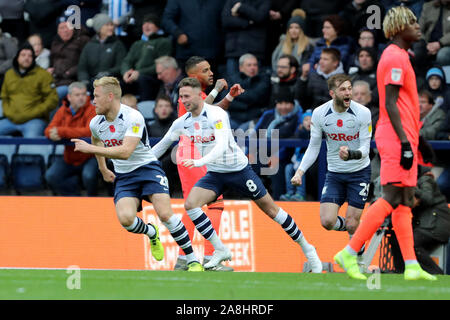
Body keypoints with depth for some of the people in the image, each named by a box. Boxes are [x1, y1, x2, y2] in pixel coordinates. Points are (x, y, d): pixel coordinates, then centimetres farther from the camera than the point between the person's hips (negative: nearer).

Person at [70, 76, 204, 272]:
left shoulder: (133, 118, -20)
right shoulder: (96, 123, 1)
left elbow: (125, 152, -31)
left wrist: (89, 148, -31)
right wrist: (103, 170, 31)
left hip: (147, 168, -4)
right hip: (123, 177, 4)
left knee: (164, 213, -23)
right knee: (125, 218, -23)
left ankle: (193, 260, -9)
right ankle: (151, 233, 13)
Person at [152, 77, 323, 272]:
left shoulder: (216, 115, -22)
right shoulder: (182, 122, -1)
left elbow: (222, 146, -36)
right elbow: (163, 144, 14)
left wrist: (199, 162, -49)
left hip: (238, 169, -6)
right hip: (215, 174, 6)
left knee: (271, 210, 1)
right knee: (190, 204, -19)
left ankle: (306, 249, 17)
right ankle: (220, 250, -10)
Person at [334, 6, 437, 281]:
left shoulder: (401, 57, 19)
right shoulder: (395, 58, -12)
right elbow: (390, 104, -18)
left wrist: (418, 139, 24)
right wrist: (405, 142, -22)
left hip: (404, 137, 10)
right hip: (396, 138, -10)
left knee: (405, 202, 6)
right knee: (392, 199, -12)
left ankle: (412, 266, 5)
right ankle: (349, 254, -10)